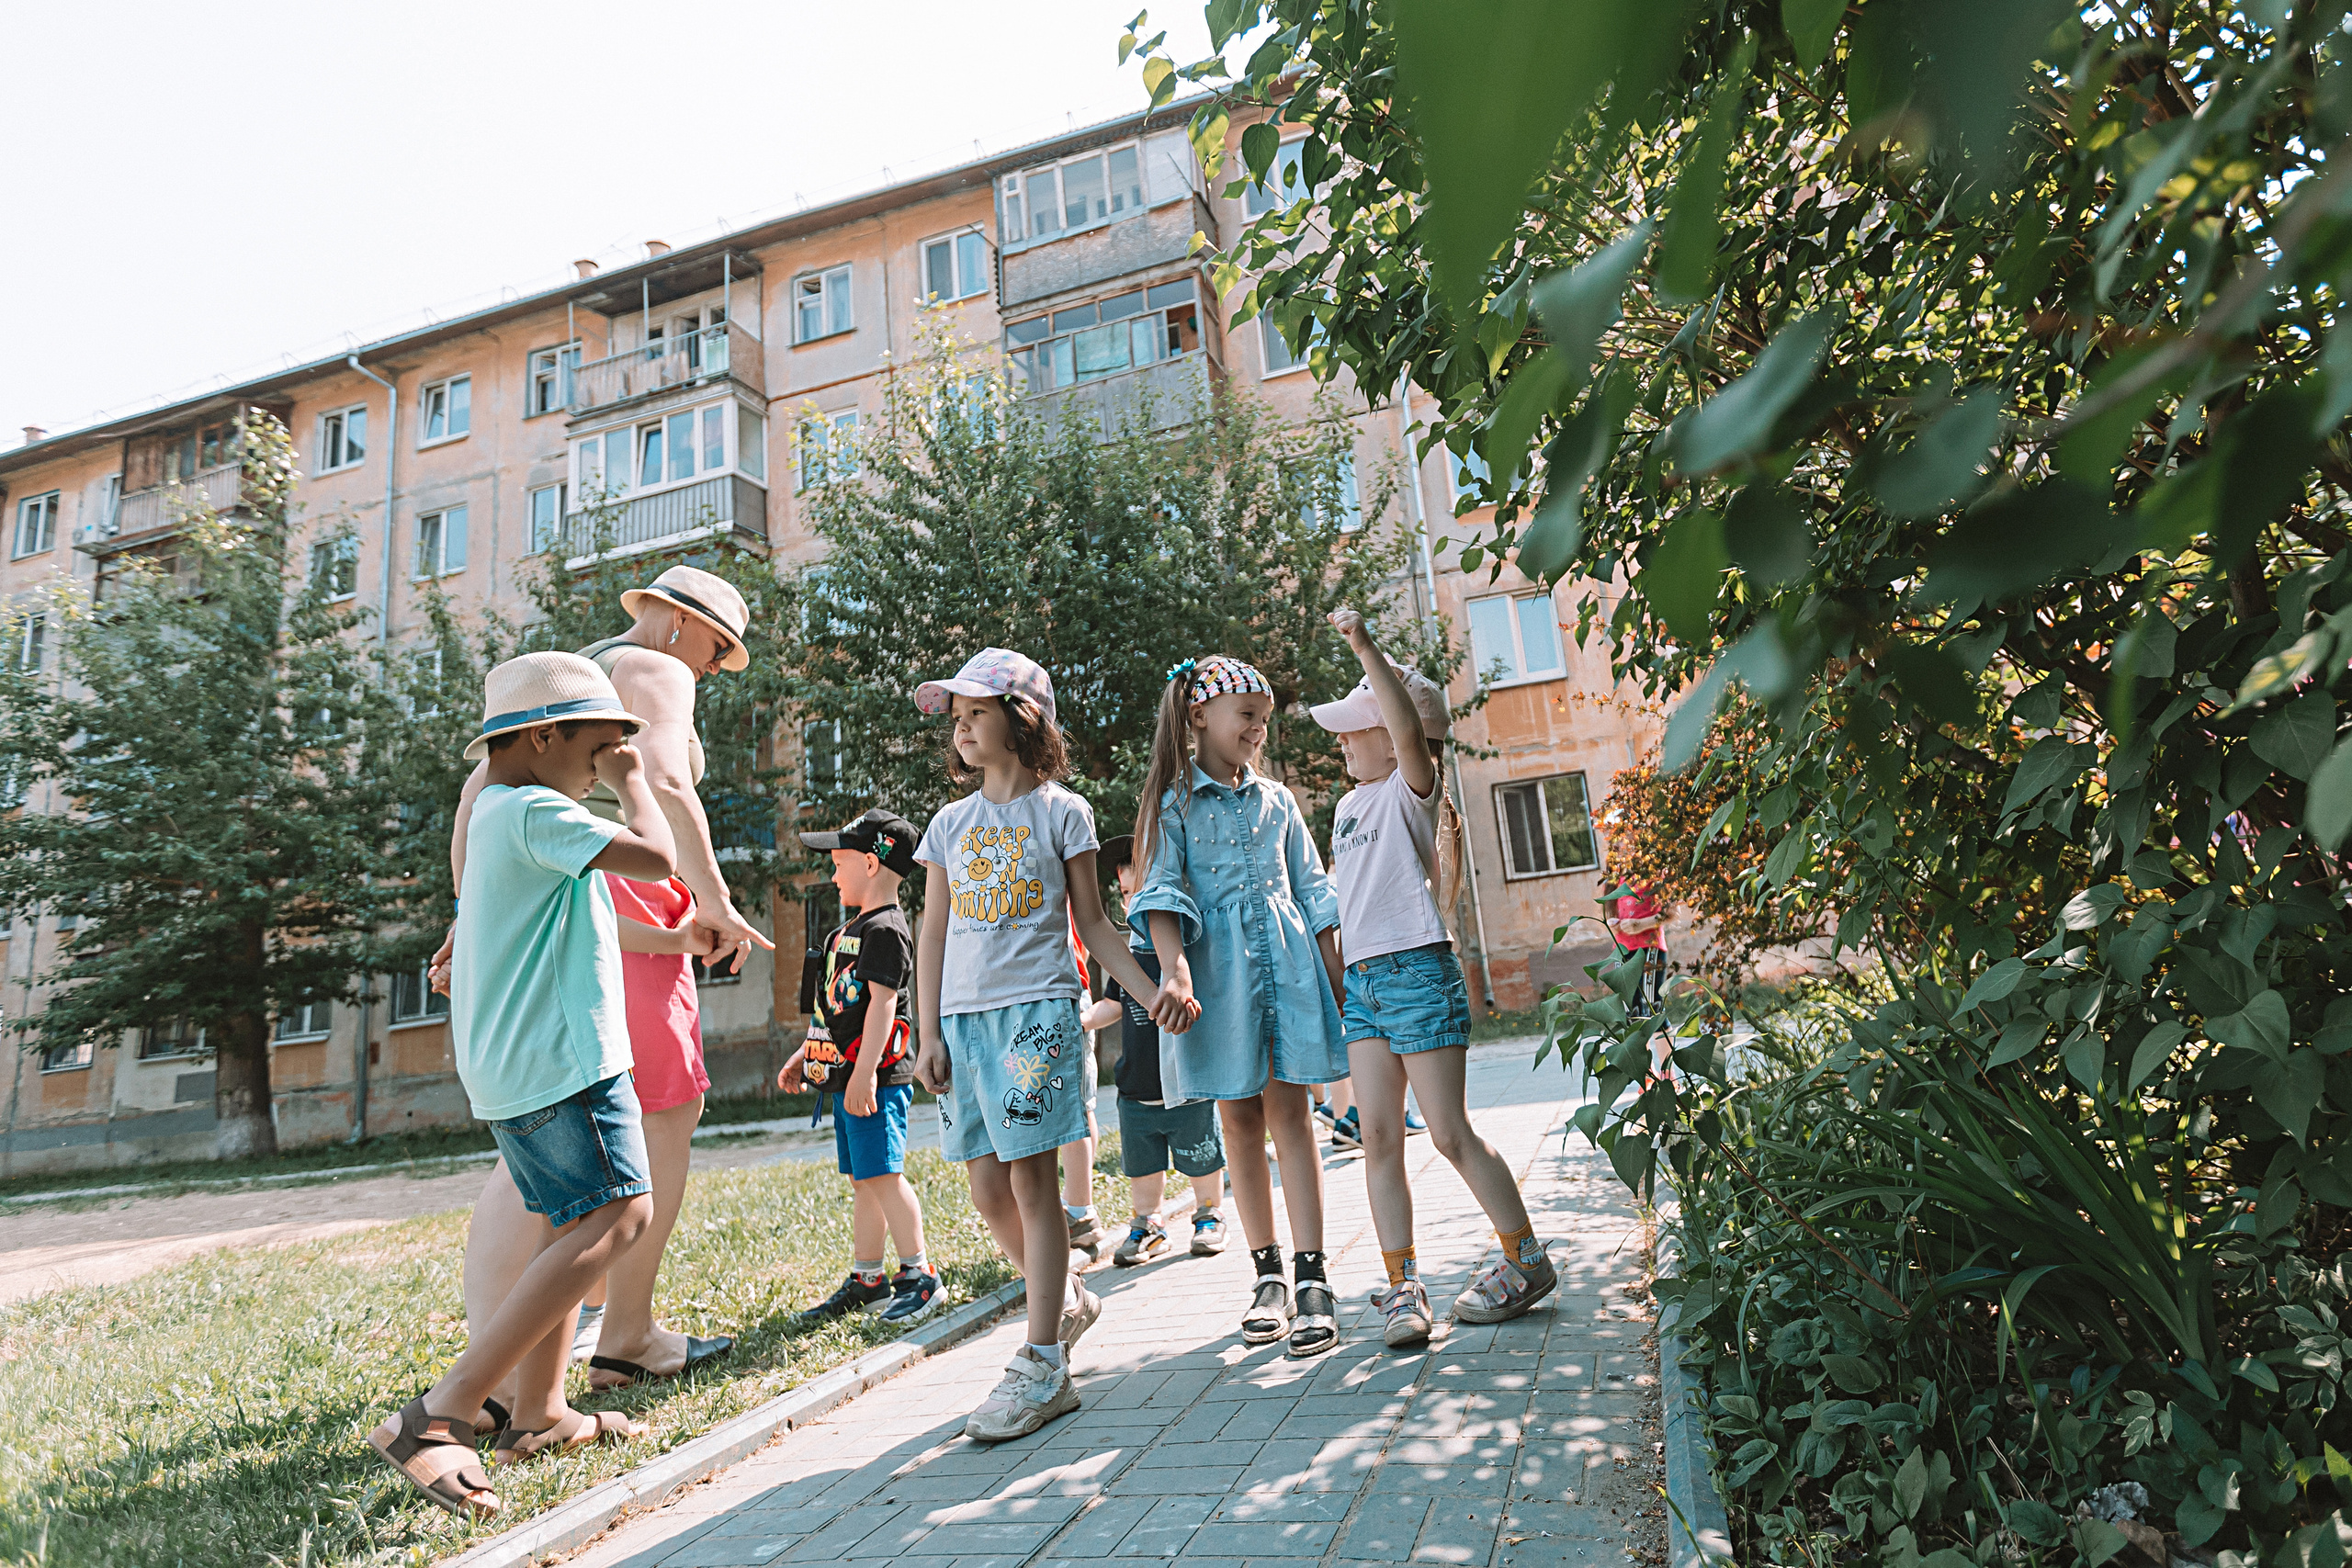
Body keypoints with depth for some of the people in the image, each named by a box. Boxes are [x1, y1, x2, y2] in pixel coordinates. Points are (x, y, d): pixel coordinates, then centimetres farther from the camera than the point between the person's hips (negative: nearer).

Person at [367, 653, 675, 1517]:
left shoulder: (495, 813, 19)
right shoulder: (535, 812, -13)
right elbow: (656, 857, -21)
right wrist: (631, 782, -6)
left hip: (512, 1061, 11)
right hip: (558, 1056, -11)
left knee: (570, 1225, 18)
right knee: (618, 1216, -16)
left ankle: (538, 1414, 24)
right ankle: (440, 1415, -17)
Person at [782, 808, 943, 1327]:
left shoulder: (886, 928, -13)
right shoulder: (850, 931, 19)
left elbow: (883, 1002, -21)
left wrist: (865, 1071, -25)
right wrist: (803, 1056, 24)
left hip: (876, 1078, -10)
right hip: (843, 1076, 10)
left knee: (881, 1175, -9)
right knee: (861, 1180, 13)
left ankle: (920, 1275, 0)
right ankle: (866, 1279, 21)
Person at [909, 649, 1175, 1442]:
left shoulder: (1062, 812, 3)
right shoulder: (949, 824, 13)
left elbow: (1092, 922, 6)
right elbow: (933, 935, 13)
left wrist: (1151, 992, -4)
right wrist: (930, 1035, 7)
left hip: (1037, 1007, -4)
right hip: (963, 1017, 5)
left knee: (1029, 1175, -7)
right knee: (987, 1189, 6)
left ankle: (1043, 1366, 0)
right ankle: (1068, 1301, 30)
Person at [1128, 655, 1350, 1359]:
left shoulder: (1276, 800, 13)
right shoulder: (1174, 802, 3)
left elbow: (1313, 892, 14)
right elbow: (1163, 893, -6)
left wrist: (1335, 976, 8)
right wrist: (1174, 968, -21)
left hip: (1287, 960, 2)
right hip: (1216, 968, -1)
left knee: (1288, 1110, -2)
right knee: (1238, 1118, 5)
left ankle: (1311, 1278, 1)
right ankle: (1269, 1273, 16)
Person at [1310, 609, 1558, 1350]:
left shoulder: (1412, 787, -6)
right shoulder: (1350, 805, 17)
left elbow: (1410, 731, -28)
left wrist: (1368, 650, -34)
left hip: (1416, 973, -7)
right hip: (1361, 982, 7)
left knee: (1451, 1133, -1)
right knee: (1379, 1138, 4)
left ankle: (1527, 1261, 18)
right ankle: (1401, 1284, 12)